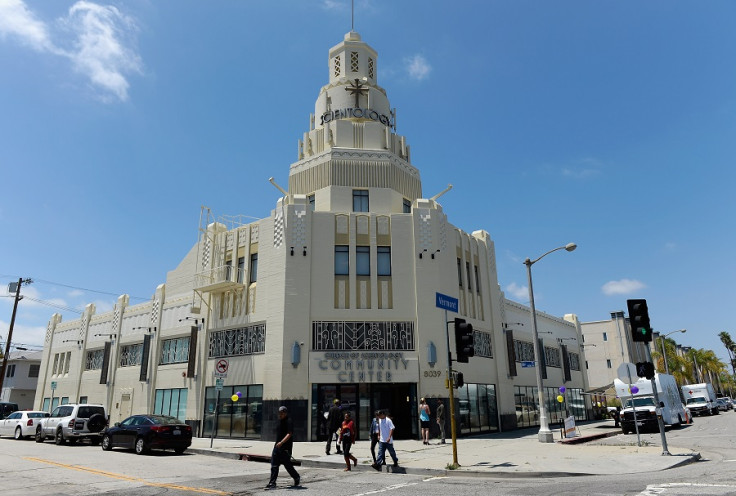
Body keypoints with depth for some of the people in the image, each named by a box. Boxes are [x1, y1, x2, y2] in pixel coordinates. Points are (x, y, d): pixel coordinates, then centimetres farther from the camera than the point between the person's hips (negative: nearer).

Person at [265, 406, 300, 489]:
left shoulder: (289, 422, -13)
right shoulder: (279, 422, 13)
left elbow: (289, 434, -23)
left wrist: (281, 442, -32)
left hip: (286, 448, -8)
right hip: (277, 446, 8)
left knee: (287, 464, 3)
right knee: (274, 465, 1)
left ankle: (296, 477, 25)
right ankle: (272, 483, 5)